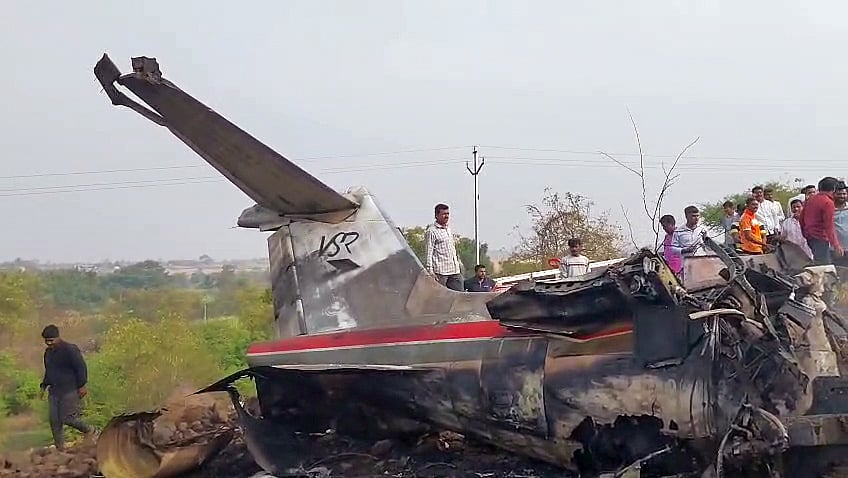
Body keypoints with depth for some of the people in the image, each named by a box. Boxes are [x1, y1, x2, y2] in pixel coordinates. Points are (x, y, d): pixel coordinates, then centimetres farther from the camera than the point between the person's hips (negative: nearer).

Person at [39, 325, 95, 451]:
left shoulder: (70, 350, -12)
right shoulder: (48, 352, 13)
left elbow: (81, 368, -11)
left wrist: (82, 386, -13)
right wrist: (44, 386, 20)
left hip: (70, 390, -7)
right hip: (54, 391, 8)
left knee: (67, 418, -12)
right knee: (54, 420, 1)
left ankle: (89, 431, 12)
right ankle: (60, 447, 8)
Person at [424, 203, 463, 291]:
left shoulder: (449, 229, 19)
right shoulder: (431, 231, -6)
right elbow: (428, 253, -10)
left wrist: (458, 264, 20)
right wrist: (430, 271, -16)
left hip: (454, 271, 7)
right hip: (440, 272, -7)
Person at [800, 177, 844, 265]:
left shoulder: (810, 200, 11)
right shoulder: (828, 203, -13)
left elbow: (801, 219, 18)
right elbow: (829, 226, -17)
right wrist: (836, 245, -15)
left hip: (809, 237, 8)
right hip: (820, 238, -8)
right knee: (824, 265, -8)